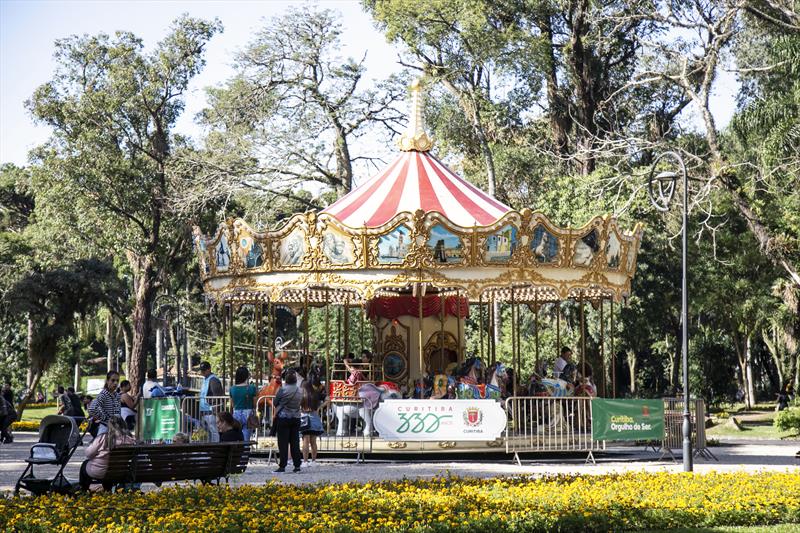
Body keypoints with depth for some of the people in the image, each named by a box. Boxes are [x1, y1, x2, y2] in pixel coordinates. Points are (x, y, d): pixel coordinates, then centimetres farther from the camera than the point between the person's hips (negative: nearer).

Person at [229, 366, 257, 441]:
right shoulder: (251, 388, -7)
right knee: (246, 439, -1)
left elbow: (232, 404, 9)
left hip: (236, 414, 2)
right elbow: (254, 404, -2)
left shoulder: (232, 389, 1)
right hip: (248, 414, -2)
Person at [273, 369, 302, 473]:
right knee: (295, 442, 9)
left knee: (283, 442, -1)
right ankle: (297, 465, 8)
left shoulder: (282, 389, -13)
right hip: (296, 418, 4)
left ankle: (282, 466, -3)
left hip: (283, 417, -4)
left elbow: (275, 403, -2)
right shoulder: (300, 391, 1)